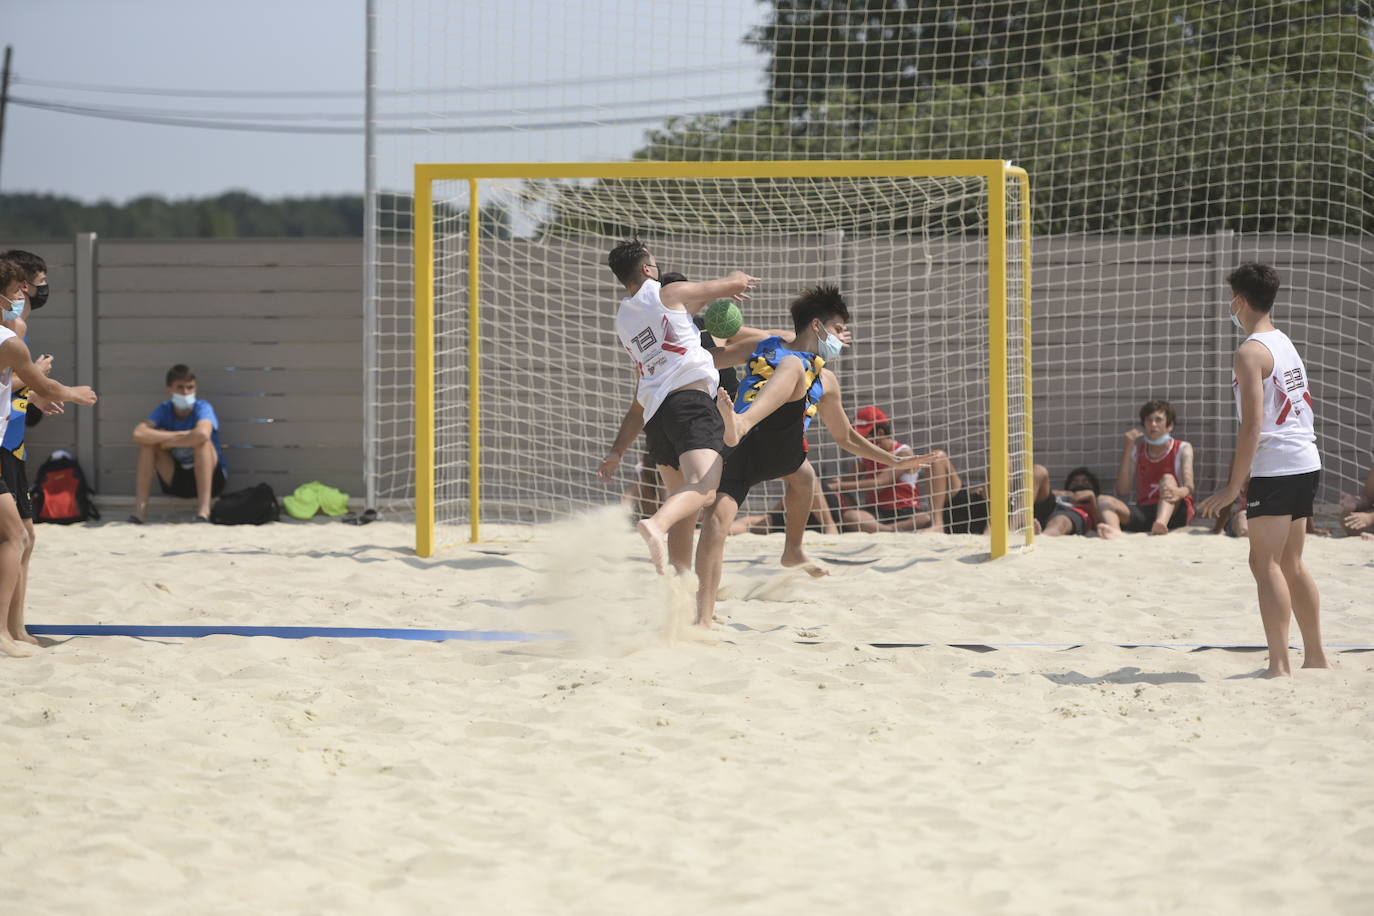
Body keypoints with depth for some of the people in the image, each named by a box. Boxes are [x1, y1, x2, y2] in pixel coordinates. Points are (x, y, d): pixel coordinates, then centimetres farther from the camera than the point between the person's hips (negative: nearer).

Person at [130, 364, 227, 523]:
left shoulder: (202, 407, -16)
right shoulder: (164, 410, -6)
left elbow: (202, 434, -41)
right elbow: (138, 434, -26)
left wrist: (168, 441, -26)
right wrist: (178, 435, -28)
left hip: (211, 479, -3)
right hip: (175, 482, 3)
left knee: (202, 439, -30)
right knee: (148, 440, -15)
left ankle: (203, 508, -36)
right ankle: (140, 507, -20)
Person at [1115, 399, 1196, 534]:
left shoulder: (1183, 449, 5)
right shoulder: (1136, 451, 13)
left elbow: (1189, 487, -13)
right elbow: (1122, 492, 0)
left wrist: (1179, 492, -41)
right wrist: (1128, 448, -4)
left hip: (1175, 511, -2)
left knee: (1168, 479, -32)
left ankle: (1161, 523, -60)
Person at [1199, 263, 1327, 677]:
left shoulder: (1250, 352, -12)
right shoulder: (1287, 344, 16)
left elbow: (1253, 424, -18)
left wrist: (1234, 486, -17)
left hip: (1273, 467, -9)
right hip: (1306, 464, 9)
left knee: (1266, 564, -6)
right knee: (1292, 563, 16)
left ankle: (1279, 664, -10)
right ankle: (1315, 655, 19)